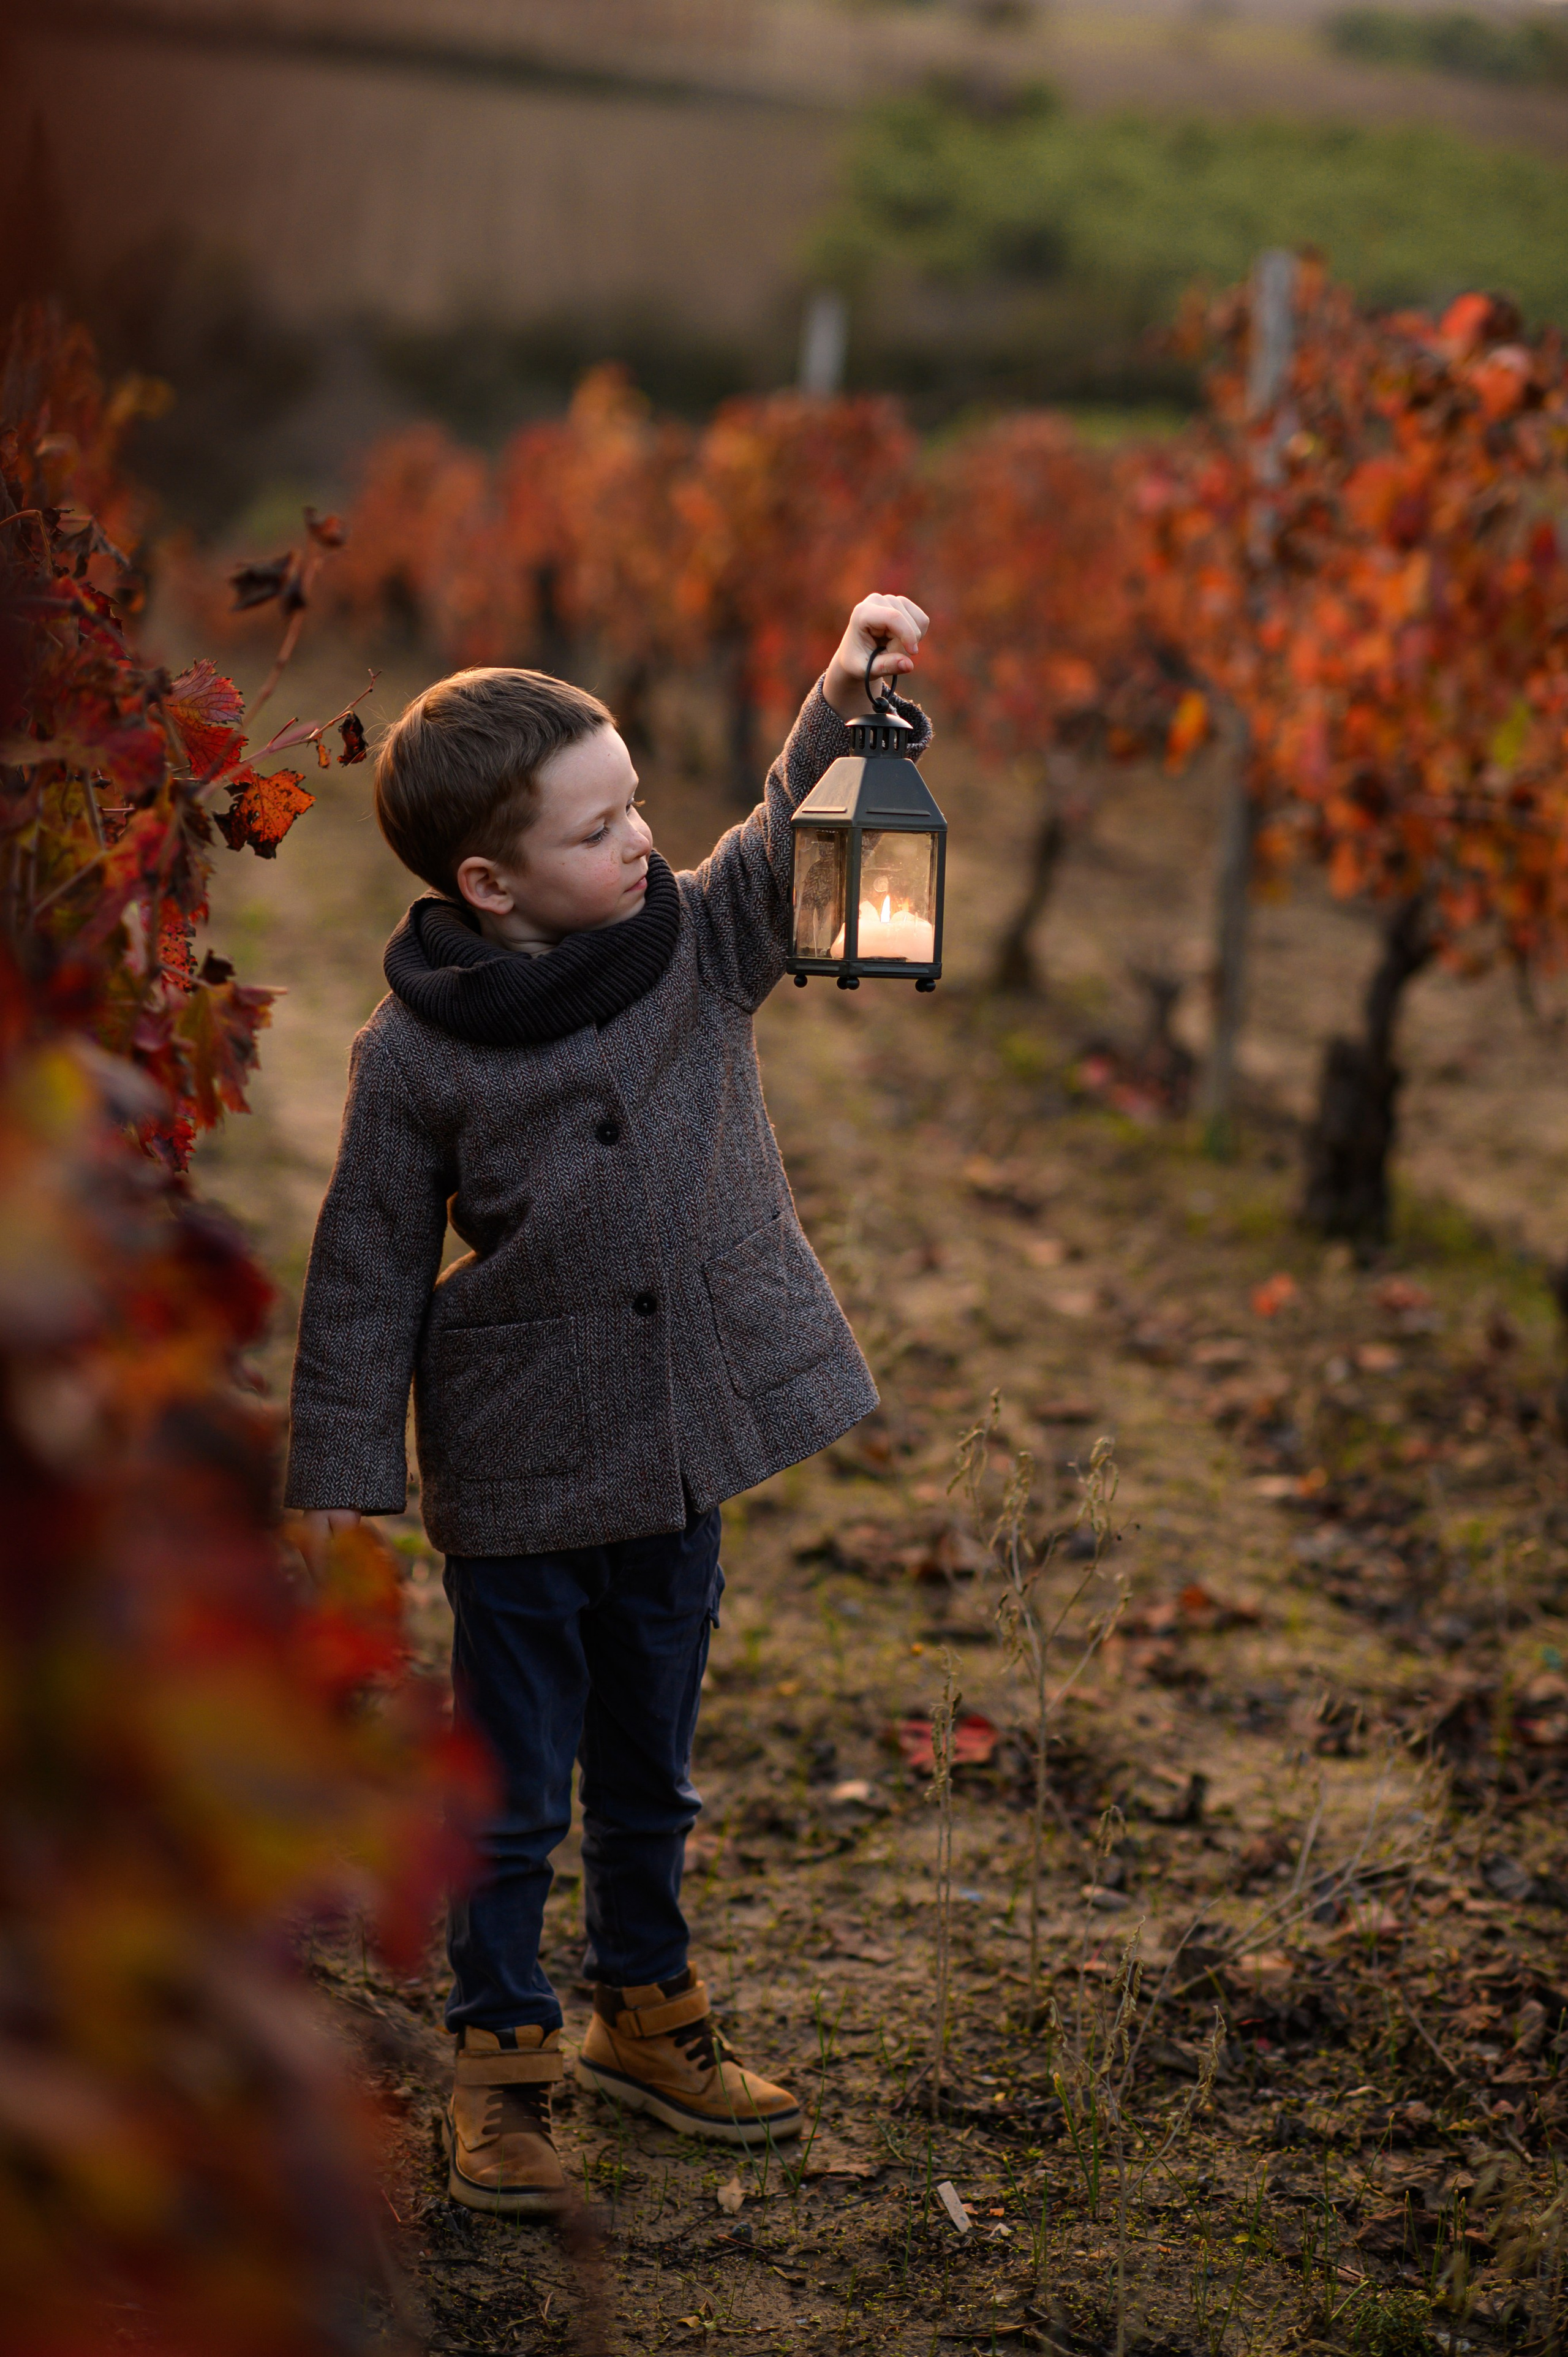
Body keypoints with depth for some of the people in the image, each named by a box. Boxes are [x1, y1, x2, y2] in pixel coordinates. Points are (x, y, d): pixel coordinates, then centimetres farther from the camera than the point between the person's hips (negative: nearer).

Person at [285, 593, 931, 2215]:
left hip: (678, 1466, 4)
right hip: (521, 1479, -4)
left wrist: (847, 705, -22)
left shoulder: (697, 944, -3)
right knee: (512, 1791, 8)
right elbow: (369, 1271, -7)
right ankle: (501, 2057, 24)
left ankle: (645, 2014, 39)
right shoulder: (417, 1053, -13)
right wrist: (339, 1472, -4)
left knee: (650, 1775, 21)